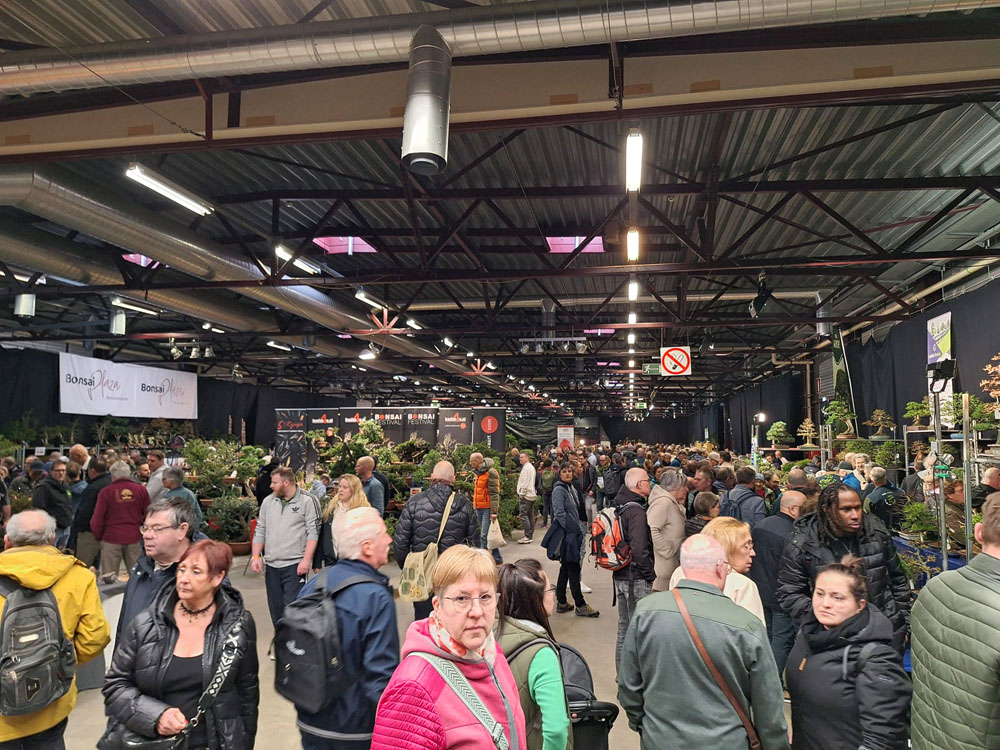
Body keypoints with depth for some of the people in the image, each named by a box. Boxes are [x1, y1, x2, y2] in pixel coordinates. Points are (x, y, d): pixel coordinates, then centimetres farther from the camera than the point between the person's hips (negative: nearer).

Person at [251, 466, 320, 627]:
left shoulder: (307, 501, -7)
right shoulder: (268, 501, 10)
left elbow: (313, 532, -10)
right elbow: (260, 531, 14)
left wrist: (306, 559, -16)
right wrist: (256, 556, 5)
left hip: (295, 565, -6)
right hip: (272, 565, 6)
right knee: (275, 608, 12)